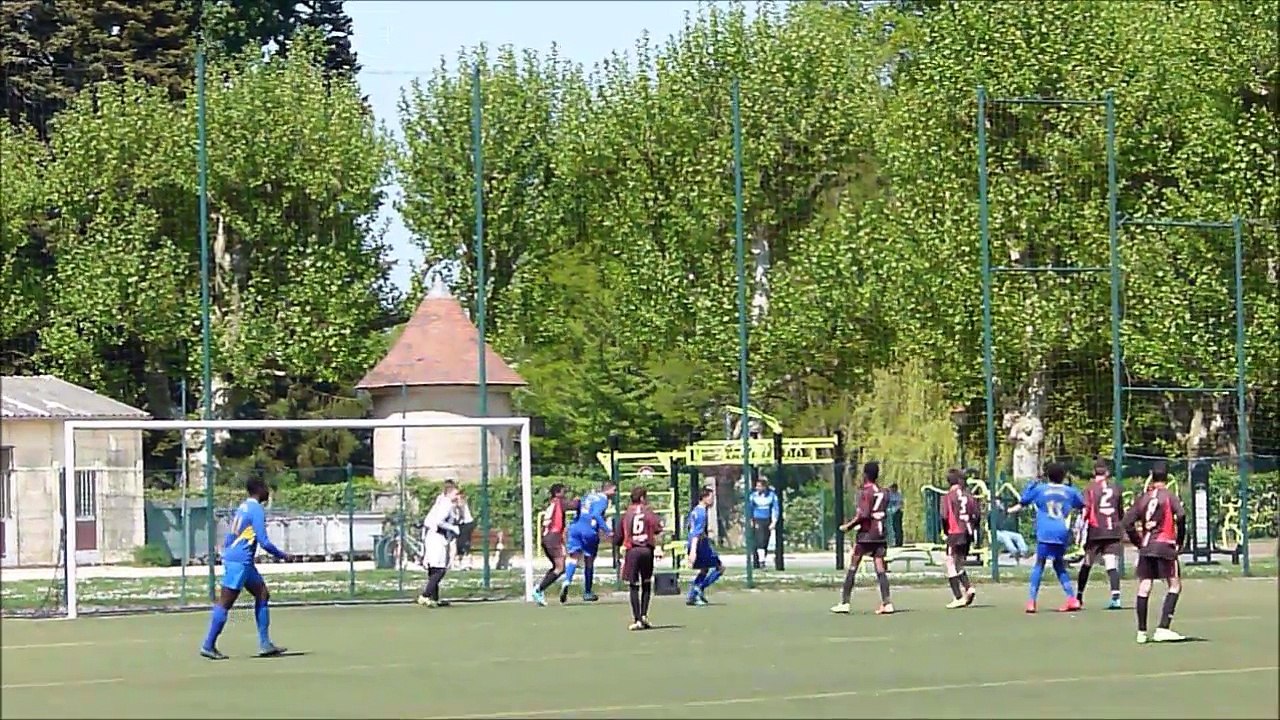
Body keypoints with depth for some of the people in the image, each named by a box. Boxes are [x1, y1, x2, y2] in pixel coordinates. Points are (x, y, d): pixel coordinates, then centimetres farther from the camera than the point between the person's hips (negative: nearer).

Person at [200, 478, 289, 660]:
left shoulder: (244, 507, 14)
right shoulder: (257, 510, -13)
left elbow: (229, 537, 19)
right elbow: (264, 542, -16)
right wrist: (281, 555, -3)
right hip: (239, 562, -10)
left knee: (263, 595, 12)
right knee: (225, 603, -7)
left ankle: (264, 644, 12)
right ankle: (208, 646, -5)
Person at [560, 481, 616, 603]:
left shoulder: (589, 496, 19)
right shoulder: (602, 499, -4)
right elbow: (596, 514, -19)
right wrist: (607, 531, -21)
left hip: (575, 527, 5)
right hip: (589, 531, -5)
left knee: (574, 557, -2)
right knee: (589, 561, 10)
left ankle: (567, 582, -31)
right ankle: (587, 593, 21)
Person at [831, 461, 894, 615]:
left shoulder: (865, 492, -9)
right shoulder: (883, 493, 11)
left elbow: (863, 514, -18)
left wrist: (848, 526, -10)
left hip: (866, 533, -6)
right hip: (880, 534, 6)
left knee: (852, 569, 2)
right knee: (881, 570, 2)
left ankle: (844, 602, 3)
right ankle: (886, 603, -8)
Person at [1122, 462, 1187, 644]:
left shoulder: (1142, 498, 9)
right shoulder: (1169, 496, -3)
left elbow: (1127, 522, 5)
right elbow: (1181, 515, -18)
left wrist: (1138, 542, 13)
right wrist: (1180, 540, -6)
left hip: (1145, 547, 5)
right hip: (1165, 546, -5)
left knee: (1144, 588, 7)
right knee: (1174, 585, 1)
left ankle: (1141, 632, 10)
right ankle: (1163, 628, -11)